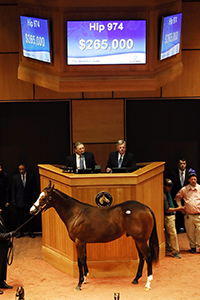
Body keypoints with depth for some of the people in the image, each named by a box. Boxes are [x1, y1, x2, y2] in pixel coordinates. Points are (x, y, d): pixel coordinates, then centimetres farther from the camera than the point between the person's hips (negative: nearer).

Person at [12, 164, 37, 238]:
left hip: (29, 201, -1)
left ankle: (30, 232, 18)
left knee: (29, 217, 5)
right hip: (19, 202, 1)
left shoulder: (31, 177, 0)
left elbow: (34, 190, 1)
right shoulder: (15, 177, 3)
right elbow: (13, 190, 5)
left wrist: (33, 201, -4)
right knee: (20, 218, 7)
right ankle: (20, 232, 21)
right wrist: (14, 201, -1)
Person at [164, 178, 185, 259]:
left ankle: (168, 247, 31)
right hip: (168, 217, -10)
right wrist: (178, 209, -21)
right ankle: (175, 252, -3)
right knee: (173, 234, -8)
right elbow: (167, 210, -23)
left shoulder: (168, 192, 8)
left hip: (171, 216, 10)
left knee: (168, 233, 19)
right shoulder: (163, 195, -23)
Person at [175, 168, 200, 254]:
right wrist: (180, 207, 10)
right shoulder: (184, 189, 3)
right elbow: (177, 197, 19)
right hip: (188, 215, 1)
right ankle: (193, 246, 24)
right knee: (190, 232, 9)